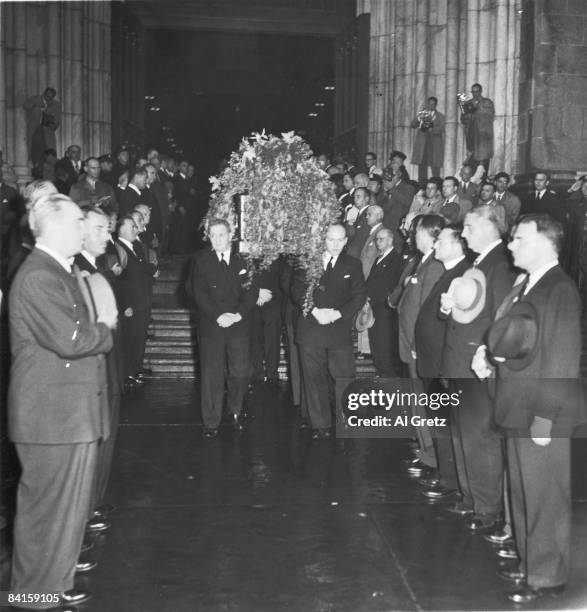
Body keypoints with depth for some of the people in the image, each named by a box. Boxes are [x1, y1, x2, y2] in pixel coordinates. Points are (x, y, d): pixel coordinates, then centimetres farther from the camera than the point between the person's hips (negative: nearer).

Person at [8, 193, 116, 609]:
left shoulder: (60, 273, 16)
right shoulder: (38, 277, -19)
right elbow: (69, 340, -26)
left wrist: (99, 329, 0)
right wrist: (104, 329, -9)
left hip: (72, 410, 10)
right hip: (52, 415, -10)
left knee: (68, 499, 18)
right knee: (49, 504, 2)